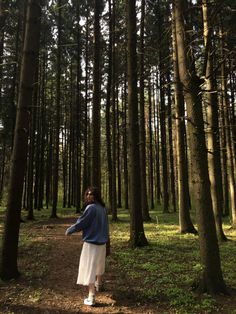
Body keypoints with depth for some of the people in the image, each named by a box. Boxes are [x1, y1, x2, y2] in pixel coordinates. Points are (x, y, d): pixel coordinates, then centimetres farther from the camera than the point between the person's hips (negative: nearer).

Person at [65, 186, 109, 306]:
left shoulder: (91, 207, -20)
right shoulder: (103, 208, 2)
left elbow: (81, 223, -15)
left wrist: (69, 231, -1)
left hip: (91, 243, -8)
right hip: (102, 242, 8)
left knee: (89, 269, 0)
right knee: (99, 264, 27)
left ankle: (91, 298, 2)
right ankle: (98, 284, 49)